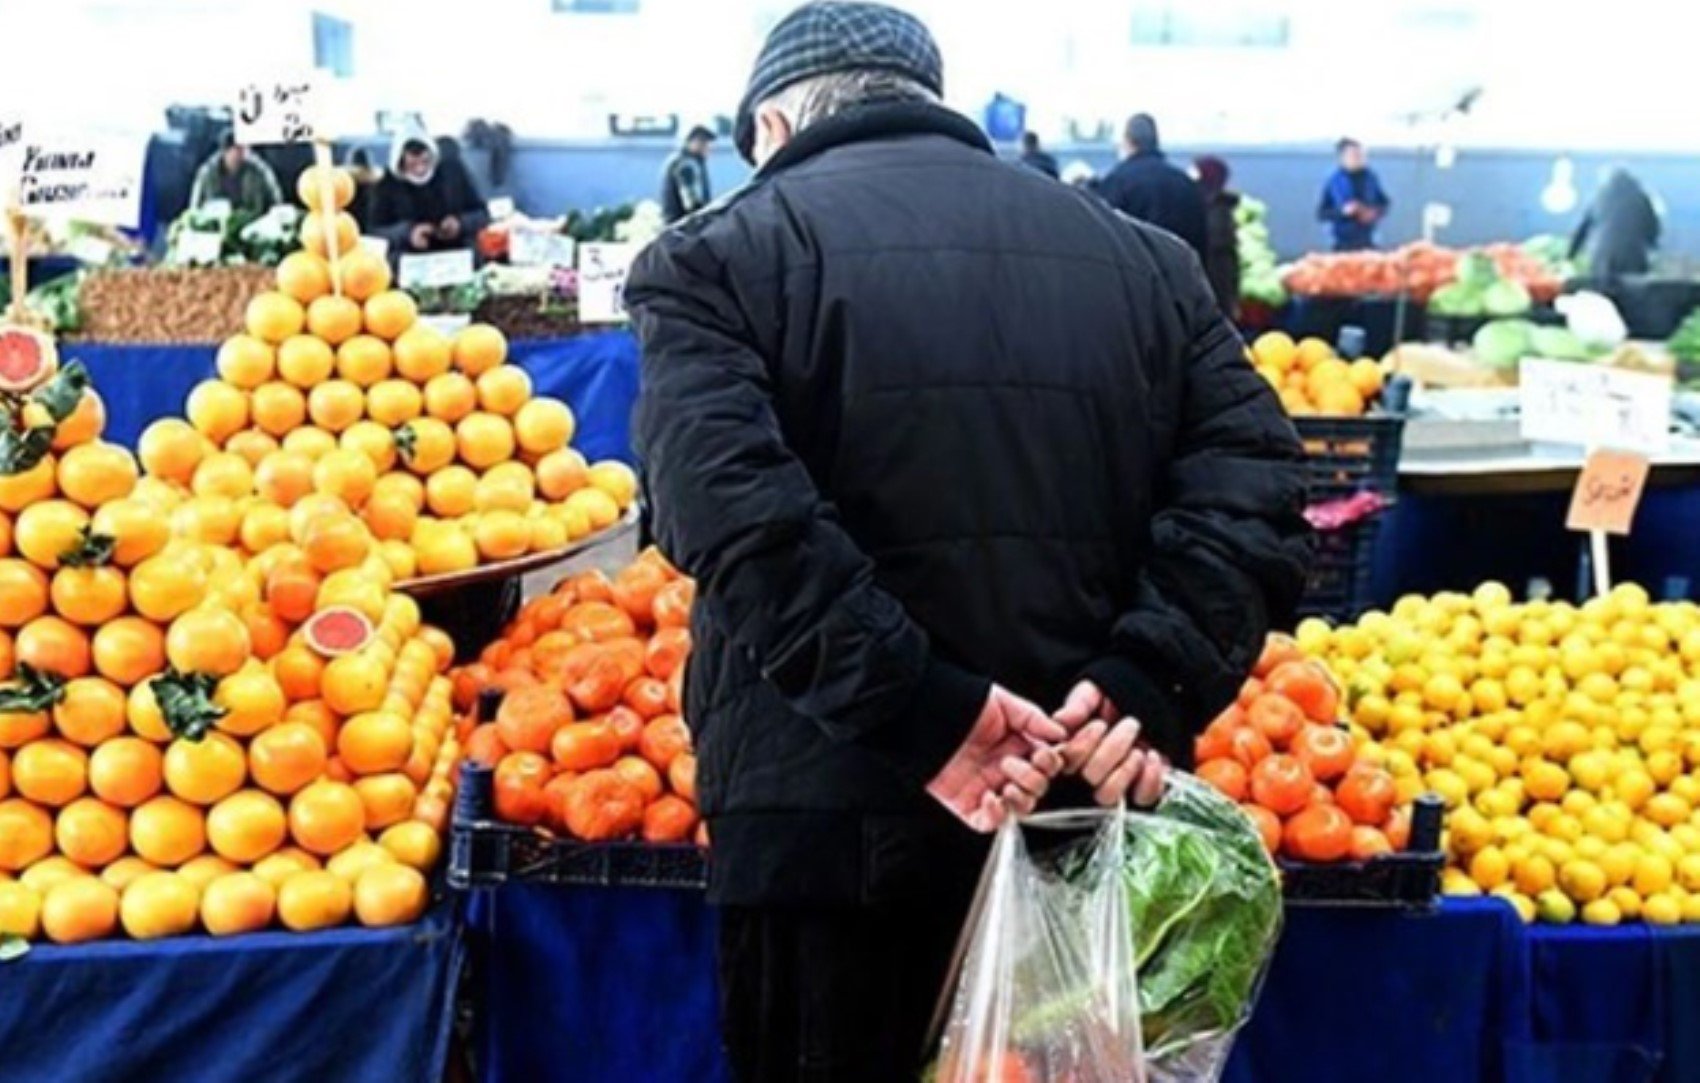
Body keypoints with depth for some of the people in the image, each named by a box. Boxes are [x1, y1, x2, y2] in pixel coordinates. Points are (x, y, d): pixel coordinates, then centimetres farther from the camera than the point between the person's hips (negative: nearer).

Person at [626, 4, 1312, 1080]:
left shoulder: (720, 255, 2)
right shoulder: (1141, 256, 14)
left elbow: (733, 508, -16)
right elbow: (1254, 484, 0)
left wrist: (924, 715, -18)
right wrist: (1148, 691, -10)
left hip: (827, 824, -3)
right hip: (1089, 824, 4)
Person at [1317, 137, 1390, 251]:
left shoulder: (1370, 177, 3)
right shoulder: (1334, 181, -6)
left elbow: (1385, 203, 14)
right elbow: (1321, 213, -6)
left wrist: (1375, 213, -7)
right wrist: (1342, 211, -21)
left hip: (1367, 242, 3)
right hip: (1343, 244, -3)